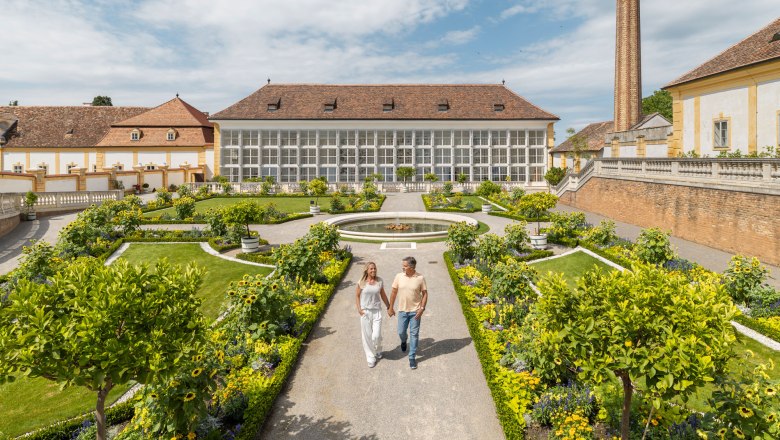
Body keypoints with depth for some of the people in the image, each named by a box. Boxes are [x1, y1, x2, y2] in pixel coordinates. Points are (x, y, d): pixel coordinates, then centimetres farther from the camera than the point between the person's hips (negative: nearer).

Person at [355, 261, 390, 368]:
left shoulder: (379, 281, -1)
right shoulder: (362, 282, -7)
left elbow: (383, 295, 11)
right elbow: (357, 296, 3)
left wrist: (389, 307, 16)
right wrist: (359, 309, -7)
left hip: (377, 311, 1)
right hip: (365, 311, -1)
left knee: (376, 336, -4)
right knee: (367, 336, 6)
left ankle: (378, 350, 30)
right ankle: (371, 358, 23)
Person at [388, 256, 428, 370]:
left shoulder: (420, 278, -12)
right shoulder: (399, 276, -7)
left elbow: (424, 293, -5)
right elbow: (394, 292, 3)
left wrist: (422, 308, -13)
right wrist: (390, 307, 5)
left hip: (415, 311, -2)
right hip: (402, 310, 2)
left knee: (414, 334, 3)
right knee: (401, 332, 11)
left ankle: (412, 357, 15)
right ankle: (404, 341, 47)